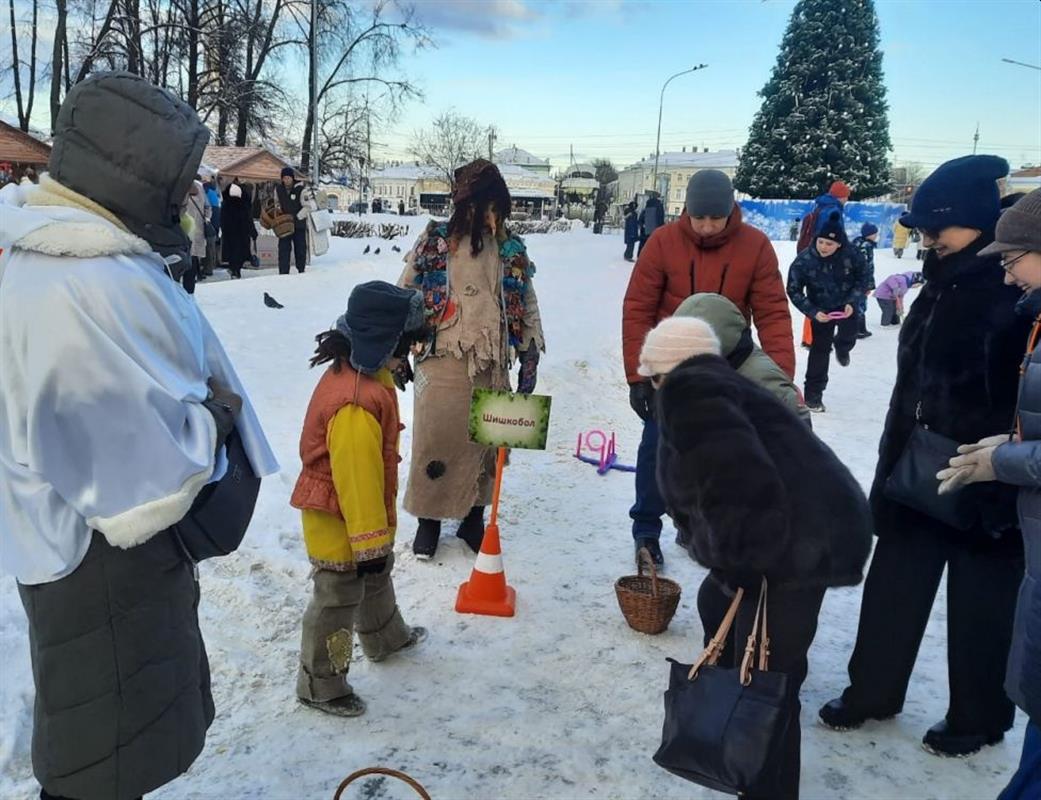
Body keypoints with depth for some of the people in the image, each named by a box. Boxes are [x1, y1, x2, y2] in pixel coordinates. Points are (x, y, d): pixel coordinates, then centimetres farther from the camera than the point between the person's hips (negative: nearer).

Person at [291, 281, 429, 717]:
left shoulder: (364, 374, 0)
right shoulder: (356, 404, -34)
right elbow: (356, 480, -30)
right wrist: (369, 542, -22)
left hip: (365, 517, 10)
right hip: (338, 523, -10)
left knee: (377, 578, 30)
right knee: (337, 601, 7)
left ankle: (386, 637, 54)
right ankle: (319, 685, 26)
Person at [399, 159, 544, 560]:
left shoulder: (511, 250, 6)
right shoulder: (433, 242, 1)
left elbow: (526, 306, 11)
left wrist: (530, 359, 8)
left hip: (491, 367, 2)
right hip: (441, 362, -2)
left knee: (485, 444, 10)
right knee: (435, 443, 2)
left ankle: (473, 517, 28)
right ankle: (428, 518, 21)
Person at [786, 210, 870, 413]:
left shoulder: (850, 255, -23)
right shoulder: (803, 260, -27)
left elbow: (862, 278, -6)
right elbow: (794, 291, -17)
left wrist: (852, 301, -19)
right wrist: (813, 312, -26)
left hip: (846, 306, 1)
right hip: (821, 310, -1)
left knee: (848, 339, -7)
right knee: (820, 349, 0)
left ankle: (841, 347, 36)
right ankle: (813, 394, 12)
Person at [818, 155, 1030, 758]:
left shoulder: (1023, 288, -16)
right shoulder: (947, 283, 9)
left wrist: (1002, 478, -20)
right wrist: (896, 459, 15)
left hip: (989, 483, -7)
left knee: (982, 602, 10)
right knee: (893, 587, 15)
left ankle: (978, 718, 30)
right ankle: (872, 692, 32)